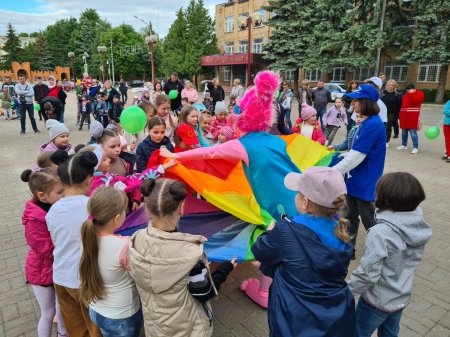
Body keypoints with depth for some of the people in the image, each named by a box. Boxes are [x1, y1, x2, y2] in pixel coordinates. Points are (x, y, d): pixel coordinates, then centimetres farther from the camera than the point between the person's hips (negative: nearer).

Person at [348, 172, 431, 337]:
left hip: (377, 301, -6)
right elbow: (408, 261, 2)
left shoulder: (380, 233, -33)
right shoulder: (419, 225, -12)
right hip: (402, 298, 6)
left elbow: (368, 273, -27)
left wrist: (349, 289, -11)